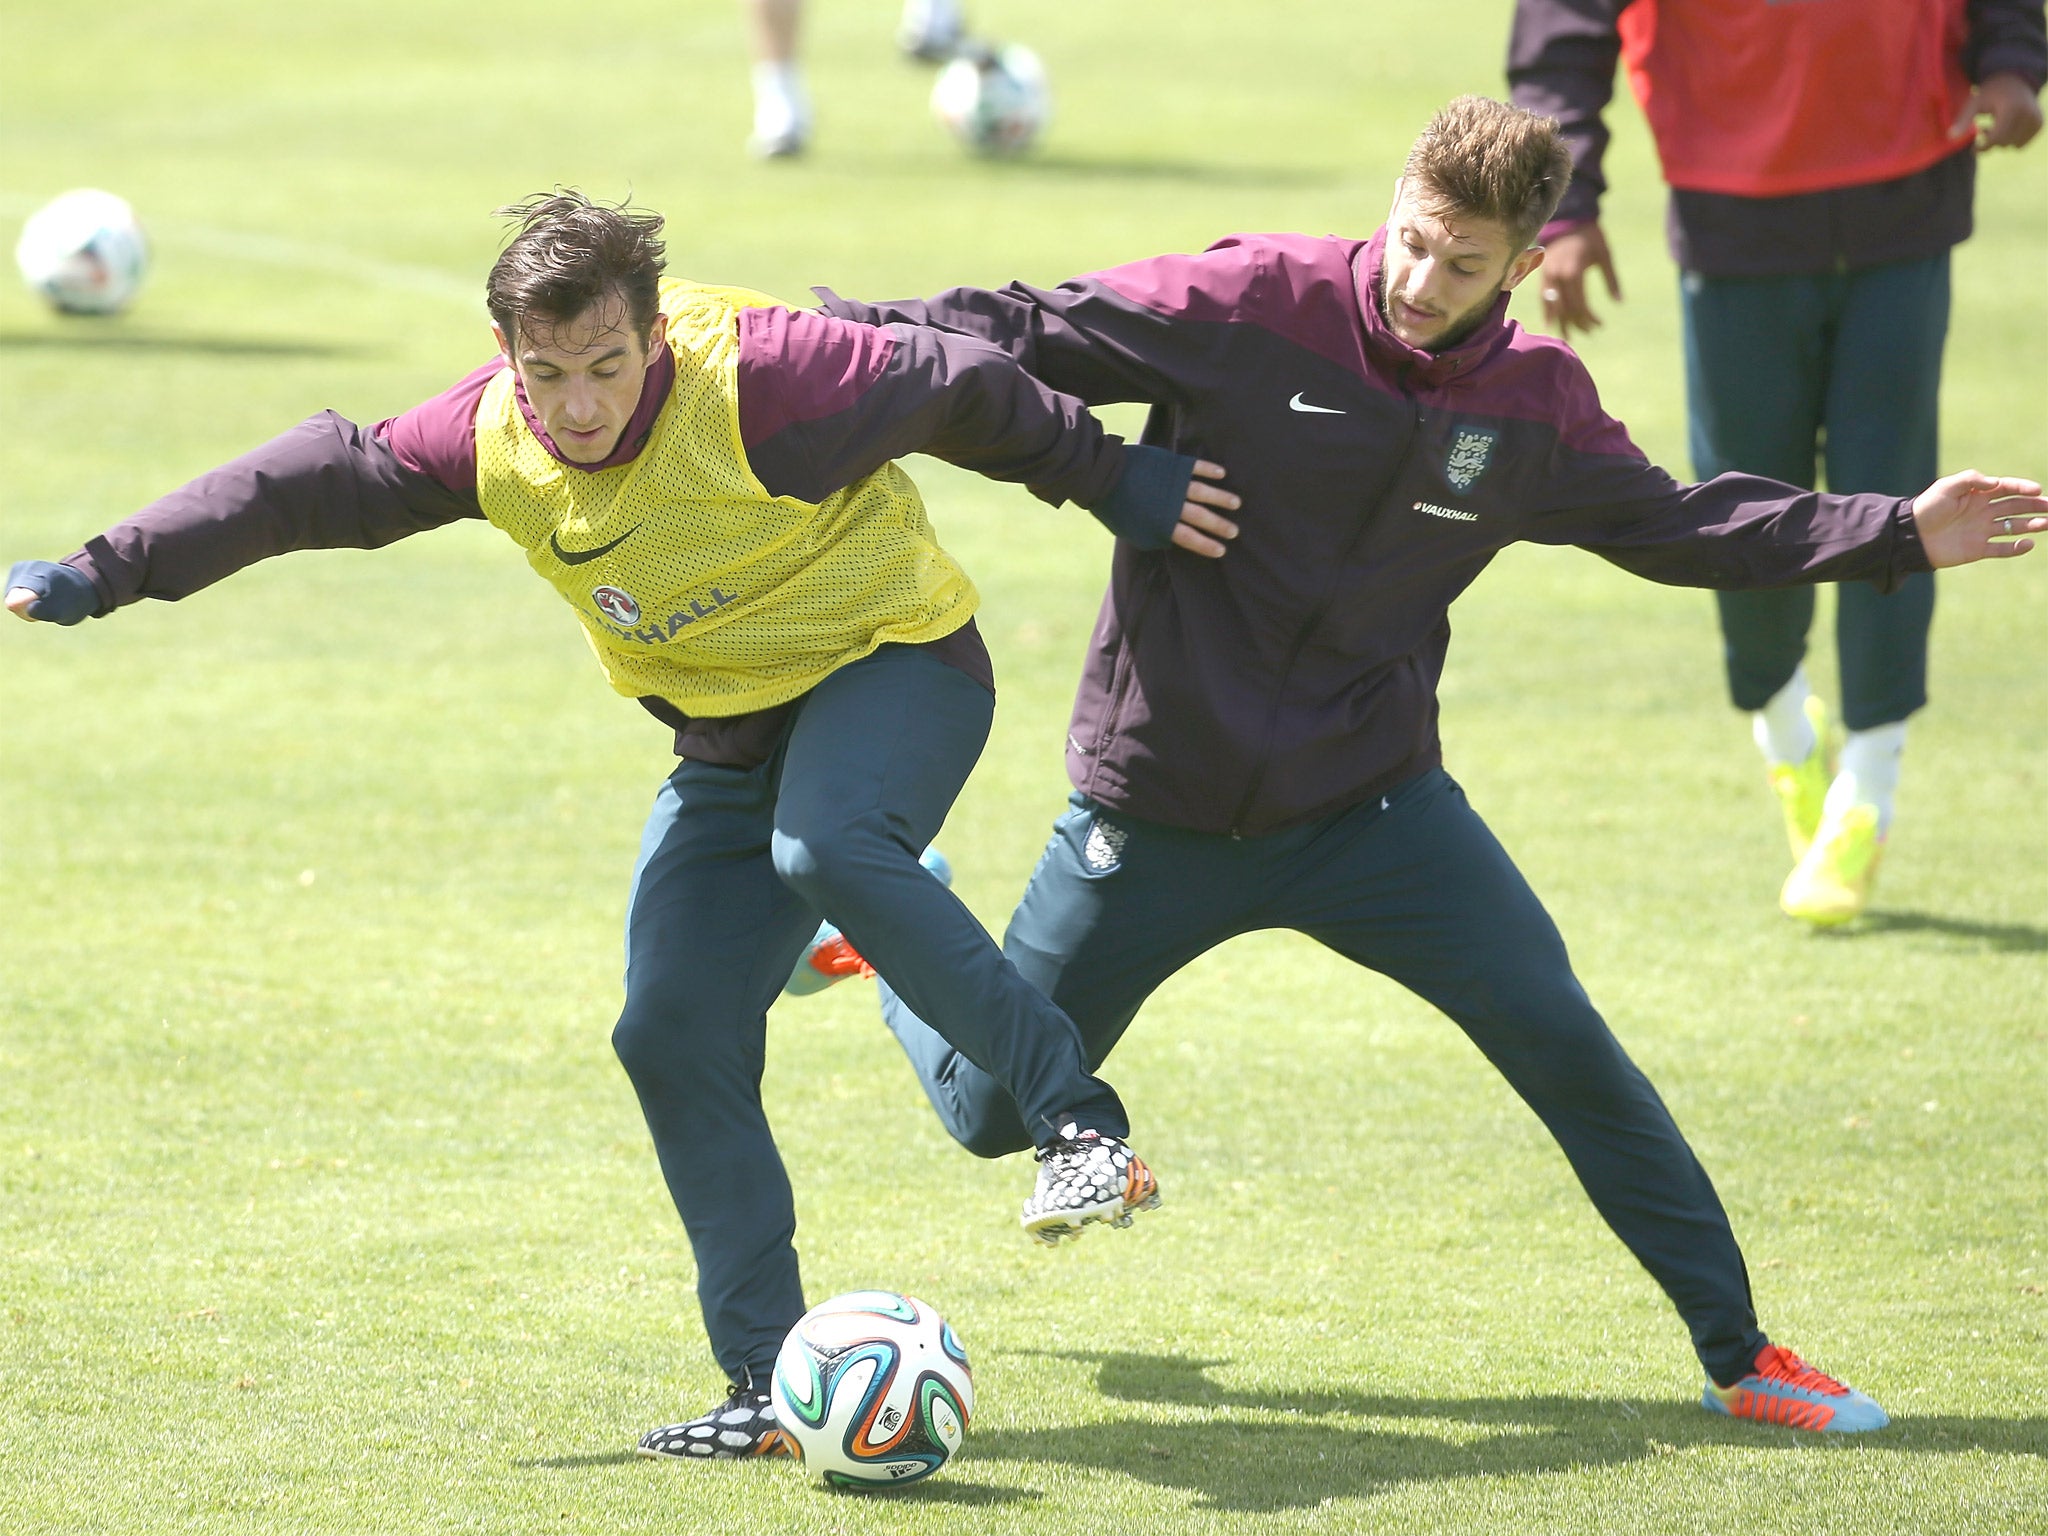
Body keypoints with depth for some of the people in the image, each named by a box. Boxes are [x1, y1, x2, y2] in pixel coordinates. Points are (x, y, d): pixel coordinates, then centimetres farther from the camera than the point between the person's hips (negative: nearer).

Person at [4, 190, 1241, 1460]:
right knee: (675, 1033, -3)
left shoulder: (752, 380, -27)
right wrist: (102, 574, 2)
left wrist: (1112, 479, -3)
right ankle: (770, 1385, 1)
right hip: (734, 737, 6)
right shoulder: (490, 438, -10)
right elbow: (309, 487, 1)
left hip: (895, 658, -6)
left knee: (826, 850, -38)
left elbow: (959, 390, -15)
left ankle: (1082, 1121, -31)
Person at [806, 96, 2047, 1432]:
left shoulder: (1534, 402, -3)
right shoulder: (1253, 307, -15)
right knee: (992, 1112, 5)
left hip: (1369, 796, 2)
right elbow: (1022, 335, -11)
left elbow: (1668, 524, 12)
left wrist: (1899, 533, 8)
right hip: (1158, 807, -2)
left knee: (1564, 1044, -11)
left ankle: (1738, 1351, 1)